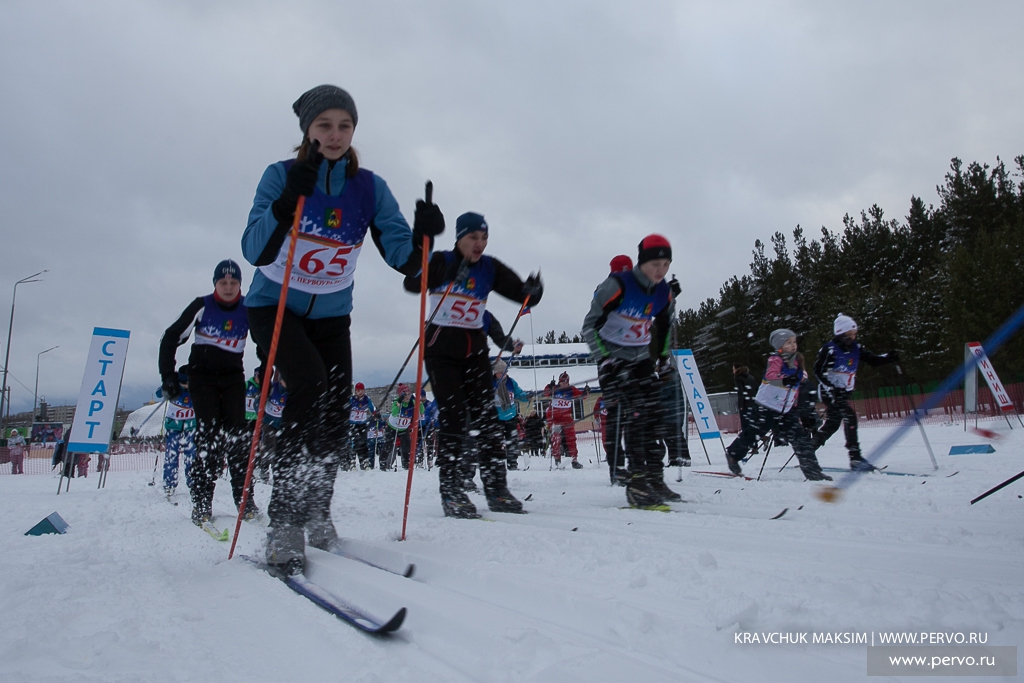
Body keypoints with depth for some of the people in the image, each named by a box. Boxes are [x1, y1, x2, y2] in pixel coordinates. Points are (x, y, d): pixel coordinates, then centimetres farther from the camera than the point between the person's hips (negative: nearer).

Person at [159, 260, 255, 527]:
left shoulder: (248, 309, -4)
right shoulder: (202, 306, -10)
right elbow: (171, 338, -4)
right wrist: (168, 376, -8)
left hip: (233, 377, 2)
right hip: (202, 376, -2)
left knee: (237, 435, -8)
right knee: (209, 435, -12)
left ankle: (245, 498, -3)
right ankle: (201, 503, -6)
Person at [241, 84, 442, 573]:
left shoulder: (369, 188, -6)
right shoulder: (281, 176, -13)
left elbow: (402, 257, -15)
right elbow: (255, 251, -25)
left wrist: (422, 234, -36)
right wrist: (289, 200, -39)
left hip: (331, 317, 4)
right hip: (274, 309, -3)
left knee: (335, 422, -2)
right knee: (310, 387, -28)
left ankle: (316, 515, 24)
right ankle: (284, 523, -18)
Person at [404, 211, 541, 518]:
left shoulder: (490, 268, 4)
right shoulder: (441, 262, -5)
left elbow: (522, 293, 1)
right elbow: (412, 284, -19)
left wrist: (533, 291, -21)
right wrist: (421, 256, -37)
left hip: (475, 349, 4)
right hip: (441, 349, -4)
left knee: (486, 417, 1)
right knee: (453, 417, -10)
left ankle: (497, 489, 6)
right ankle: (451, 491, -4)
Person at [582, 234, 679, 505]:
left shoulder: (664, 292, 0)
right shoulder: (617, 285, -19)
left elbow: (665, 325, 19)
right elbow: (590, 325, -16)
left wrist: (664, 359, 14)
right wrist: (604, 361, -22)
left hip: (642, 360, 6)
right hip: (614, 359, -6)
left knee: (654, 416, 1)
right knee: (631, 417, -16)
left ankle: (655, 478, 8)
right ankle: (637, 479, -12)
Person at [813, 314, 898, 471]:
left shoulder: (856, 348, 5)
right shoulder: (830, 349, -13)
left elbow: (872, 360, 5)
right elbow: (818, 370, -15)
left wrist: (888, 357, -15)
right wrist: (831, 387, -25)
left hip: (843, 392, 8)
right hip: (829, 391, -8)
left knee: (833, 424, 13)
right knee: (850, 416, -22)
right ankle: (855, 457, -22)